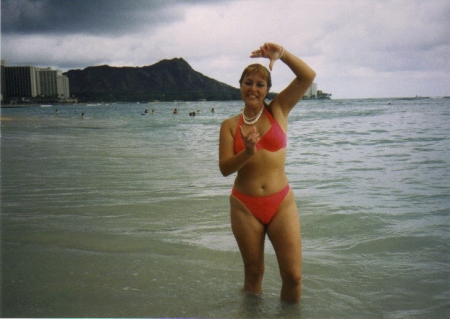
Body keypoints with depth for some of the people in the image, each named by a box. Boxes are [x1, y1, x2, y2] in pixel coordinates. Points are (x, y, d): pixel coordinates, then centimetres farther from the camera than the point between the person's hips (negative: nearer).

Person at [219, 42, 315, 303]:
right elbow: (225, 168, -5)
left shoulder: (278, 111, 4)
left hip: (281, 204, 0)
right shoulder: (230, 125, 4)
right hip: (245, 206, 0)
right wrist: (248, 152, -22)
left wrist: (281, 53, -13)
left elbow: (308, 76, -4)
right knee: (253, 274, 12)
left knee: (293, 275, -3)